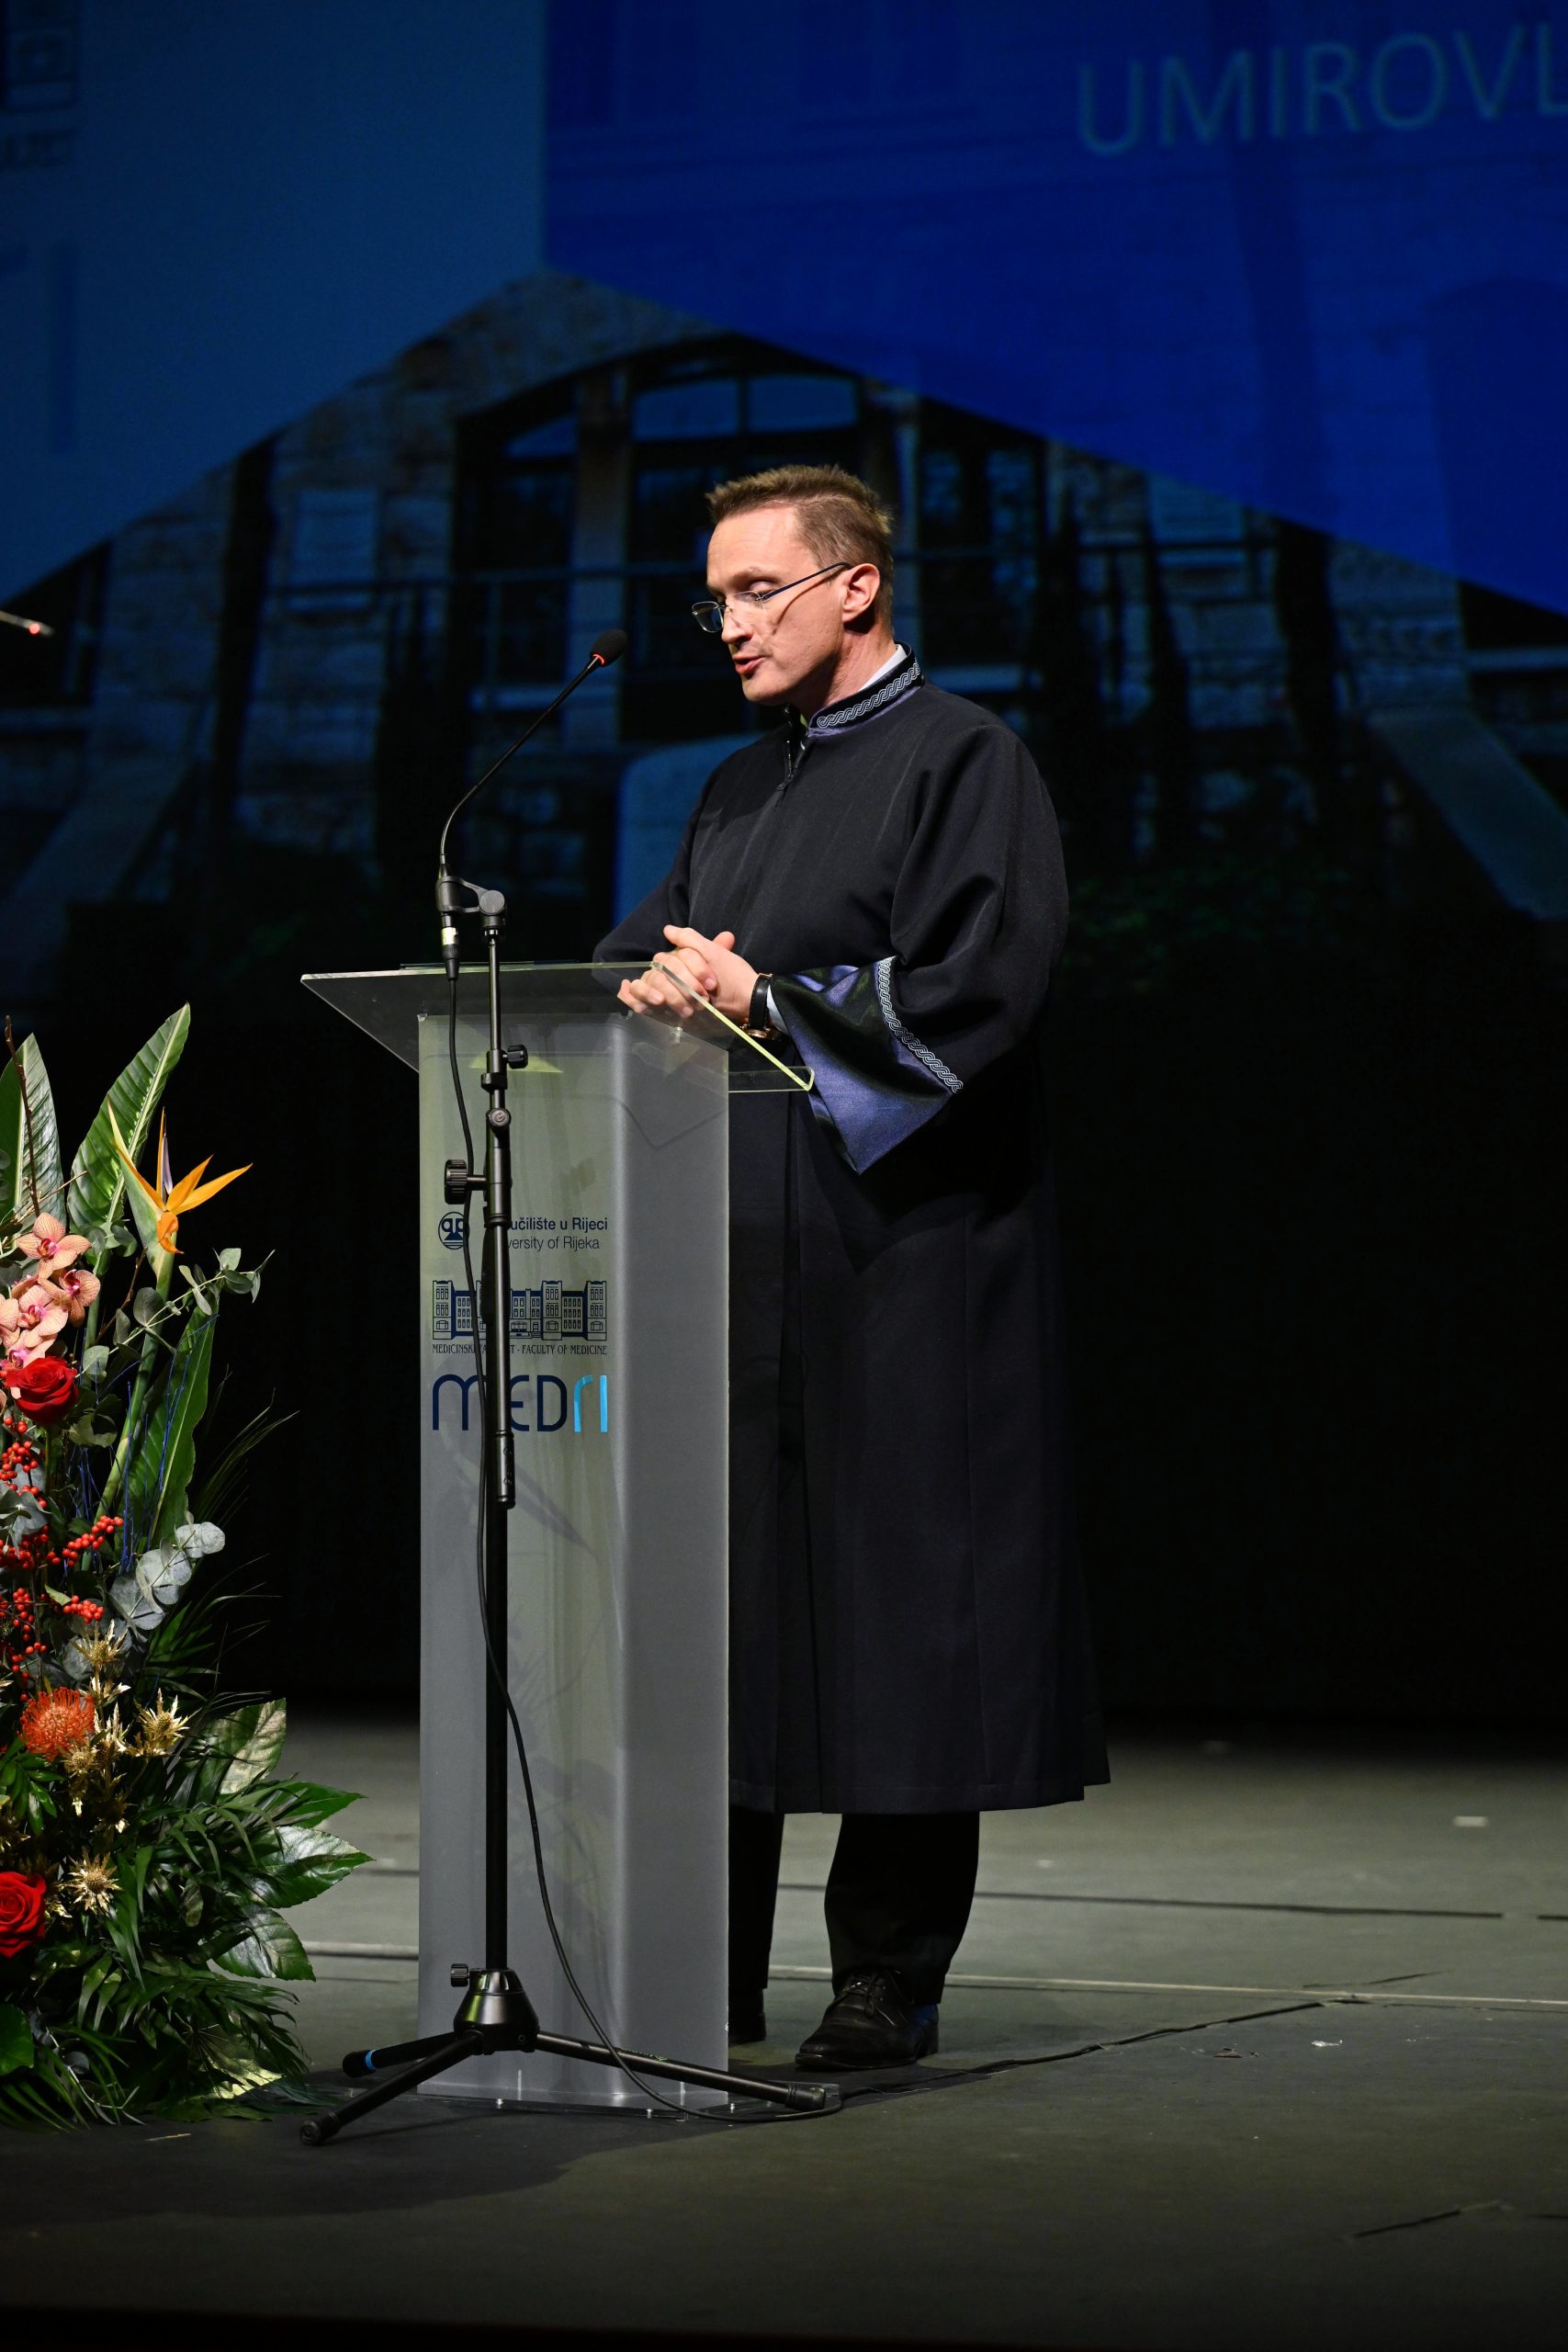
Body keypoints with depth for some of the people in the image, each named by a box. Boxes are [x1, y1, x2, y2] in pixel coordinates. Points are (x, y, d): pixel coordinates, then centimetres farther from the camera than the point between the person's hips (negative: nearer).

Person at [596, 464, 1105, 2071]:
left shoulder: (963, 763, -4)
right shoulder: (740, 792, 19)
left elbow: (974, 989, -14)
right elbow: (637, 961, 16)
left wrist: (767, 1003, -15)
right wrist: (662, 987, -7)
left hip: (899, 1259, -7)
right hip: (737, 1256, 7)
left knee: (890, 1621, -4)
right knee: (720, 1616, 5)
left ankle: (889, 1980, 3)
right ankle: (710, 1976, 10)